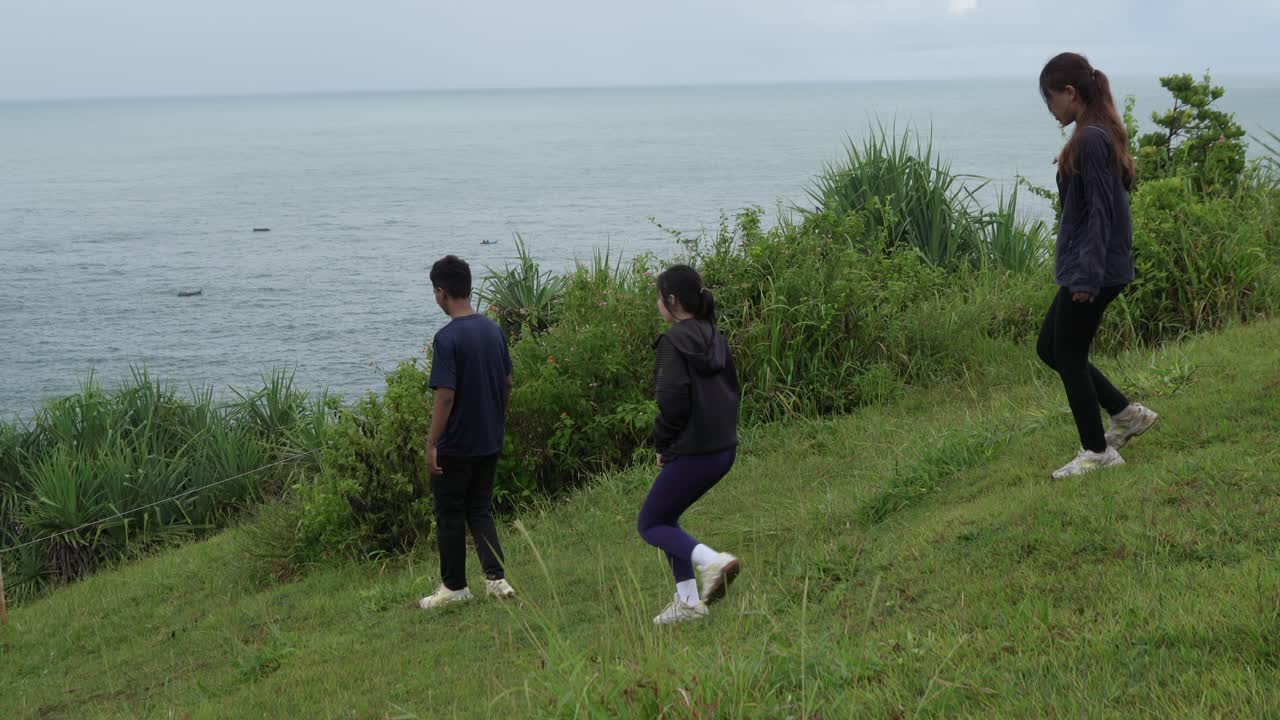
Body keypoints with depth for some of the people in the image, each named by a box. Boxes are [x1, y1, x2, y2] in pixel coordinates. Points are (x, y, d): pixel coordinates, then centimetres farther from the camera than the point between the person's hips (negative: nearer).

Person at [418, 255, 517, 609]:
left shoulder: (447, 338, -19)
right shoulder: (493, 330, 3)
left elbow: (445, 395, -21)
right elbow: (507, 384, 10)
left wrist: (431, 444, -15)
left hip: (455, 447, -7)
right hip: (489, 443, 7)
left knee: (450, 516, 8)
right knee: (481, 511, 16)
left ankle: (454, 586, 17)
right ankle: (496, 577, 6)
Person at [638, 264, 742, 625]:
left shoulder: (673, 342, -16)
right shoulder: (714, 337, 9)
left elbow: (673, 404, -22)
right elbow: (732, 389, 15)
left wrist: (662, 446, -6)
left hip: (692, 453, -9)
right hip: (724, 447, 9)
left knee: (650, 524, 6)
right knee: (666, 517, 22)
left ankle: (712, 560, -17)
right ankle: (687, 600, 18)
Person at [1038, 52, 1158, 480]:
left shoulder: (1091, 139, -19)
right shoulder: (1100, 133, 11)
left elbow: (1100, 211, -22)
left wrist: (1087, 275, -22)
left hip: (1091, 272, -10)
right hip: (1087, 268, 10)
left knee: (1068, 356, 2)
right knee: (1050, 348, 17)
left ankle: (1097, 452, 13)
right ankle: (1127, 415, 23)